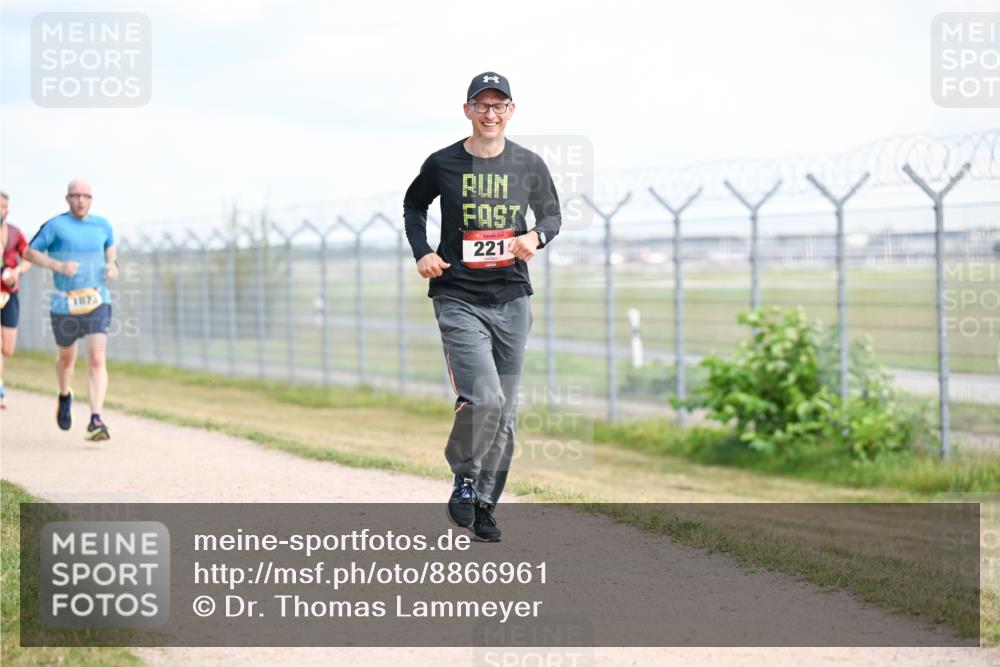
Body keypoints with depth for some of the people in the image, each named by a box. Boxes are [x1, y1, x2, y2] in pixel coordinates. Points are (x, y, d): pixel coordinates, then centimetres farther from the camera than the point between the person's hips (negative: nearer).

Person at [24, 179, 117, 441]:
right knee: (67, 357, 18)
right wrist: (58, 265, -14)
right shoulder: (55, 226, -3)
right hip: (64, 304, -1)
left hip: (97, 302, 1)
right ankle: (65, 396, 50)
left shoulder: (102, 225, 7)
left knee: (97, 360, -15)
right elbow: (29, 252, 0)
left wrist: (112, 265, 5)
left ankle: (95, 420, -21)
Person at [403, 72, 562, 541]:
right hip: (458, 299, -3)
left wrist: (537, 236, -6)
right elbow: (414, 205, 18)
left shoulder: (529, 166, 4)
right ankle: (464, 477, 7)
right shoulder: (443, 164, 0)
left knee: (505, 411, 7)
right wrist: (421, 252, 2)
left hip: (512, 300, 3)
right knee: (483, 398, -20)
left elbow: (552, 215, 17)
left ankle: (484, 505, 22)